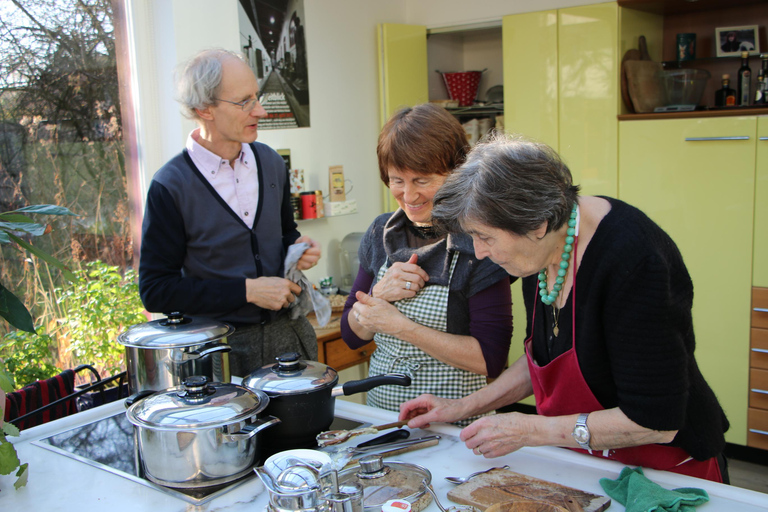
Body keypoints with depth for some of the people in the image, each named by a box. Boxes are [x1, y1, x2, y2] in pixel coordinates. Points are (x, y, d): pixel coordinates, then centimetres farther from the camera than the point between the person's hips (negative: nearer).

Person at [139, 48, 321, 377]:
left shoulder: (271, 162, 5)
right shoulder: (170, 187, -13)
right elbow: (155, 290, -13)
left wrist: (297, 248, -3)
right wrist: (246, 290, -17)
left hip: (289, 335, 5)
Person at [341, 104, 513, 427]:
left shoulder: (478, 242, -10)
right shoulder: (380, 234, 7)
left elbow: (491, 359, -14)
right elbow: (352, 335, 11)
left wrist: (400, 325, -15)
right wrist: (380, 294, -8)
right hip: (379, 410, 5)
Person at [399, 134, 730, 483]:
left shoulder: (633, 260, -31)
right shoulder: (542, 247, -6)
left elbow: (657, 422, -28)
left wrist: (530, 430, -24)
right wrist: (464, 407, 3)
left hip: (667, 466, -7)